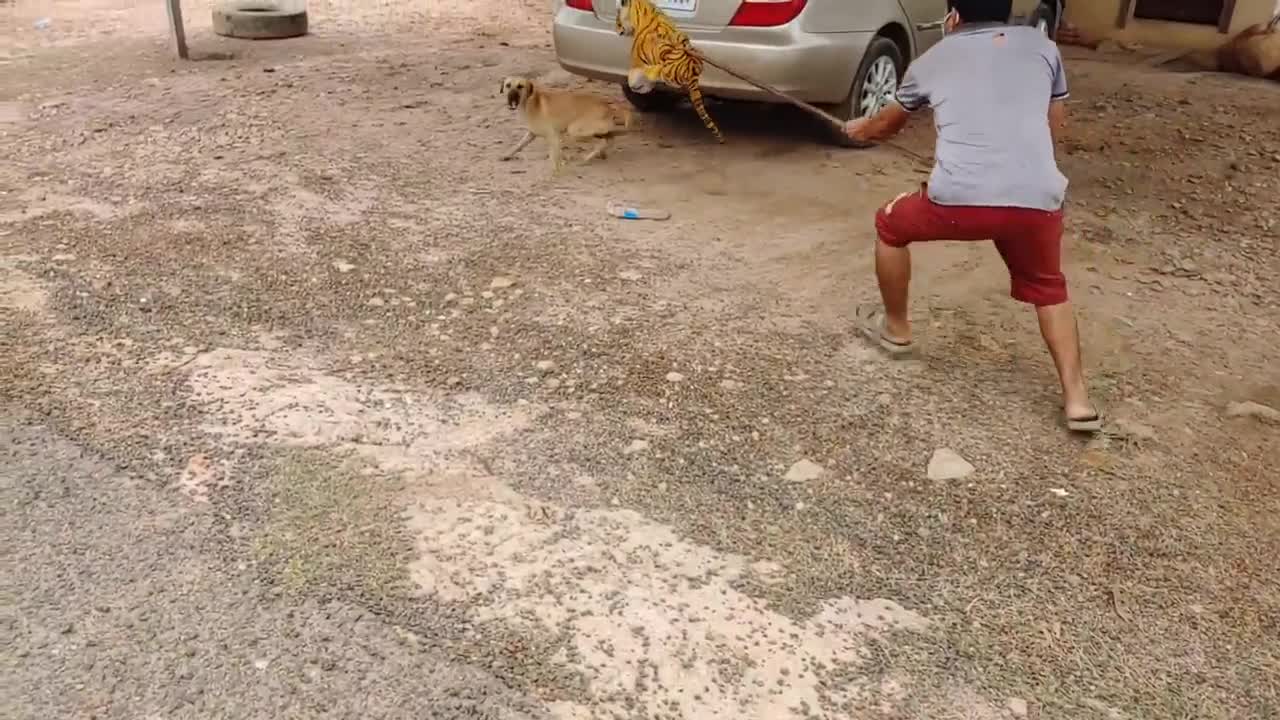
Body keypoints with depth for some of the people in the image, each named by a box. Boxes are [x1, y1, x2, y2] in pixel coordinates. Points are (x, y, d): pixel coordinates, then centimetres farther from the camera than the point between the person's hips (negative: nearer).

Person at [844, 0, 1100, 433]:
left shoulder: (932, 60, 20)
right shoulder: (1041, 47, 21)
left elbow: (886, 126, 37)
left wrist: (858, 130, 60)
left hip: (958, 197, -2)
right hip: (1038, 199, 2)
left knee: (890, 226, 29)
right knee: (1048, 289, 28)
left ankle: (895, 330, 42)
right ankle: (1076, 398, 17)